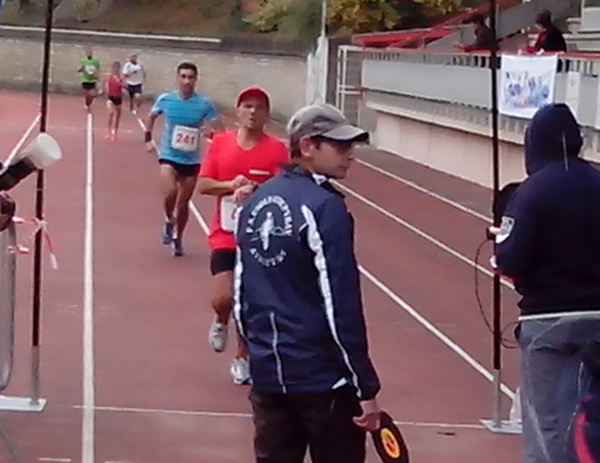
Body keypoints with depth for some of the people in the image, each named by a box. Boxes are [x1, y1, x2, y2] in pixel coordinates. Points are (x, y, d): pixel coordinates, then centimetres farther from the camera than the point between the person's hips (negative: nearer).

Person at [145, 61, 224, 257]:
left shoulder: (204, 104, -9)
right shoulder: (165, 99, -6)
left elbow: (221, 130, -4)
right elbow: (152, 117, 16)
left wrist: (211, 132, -25)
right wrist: (148, 139, 8)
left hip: (192, 160, 1)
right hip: (169, 156, -1)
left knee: (183, 204, 10)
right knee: (170, 193, -24)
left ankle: (178, 239, 33)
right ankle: (169, 221, 8)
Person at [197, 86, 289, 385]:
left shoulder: (276, 149, -5)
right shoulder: (220, 143, 1)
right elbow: (203, 185, -1)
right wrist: (231, 184, -19)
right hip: (225, 236, 0)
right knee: (224, 298, -14)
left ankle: (242, 358, 26)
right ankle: (221, 322, 23)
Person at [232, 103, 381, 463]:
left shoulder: (255, 202, 7)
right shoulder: (324, 206, -15)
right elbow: (342, 306, -18)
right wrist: (367, 388, -14)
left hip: (267, 374, 7)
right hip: (322, 378, -7)